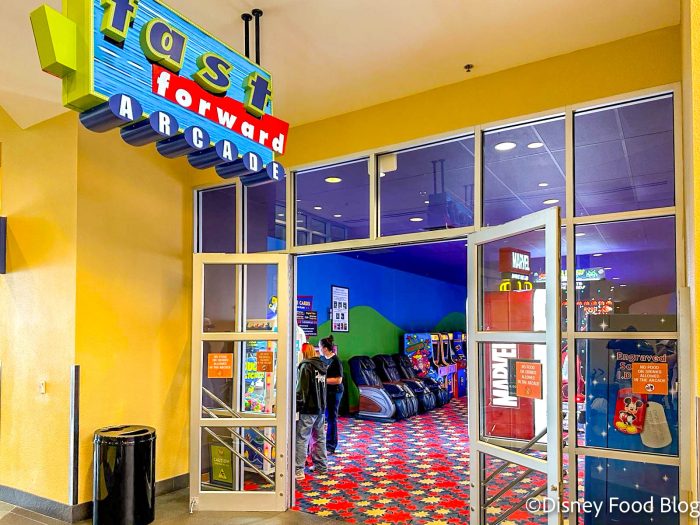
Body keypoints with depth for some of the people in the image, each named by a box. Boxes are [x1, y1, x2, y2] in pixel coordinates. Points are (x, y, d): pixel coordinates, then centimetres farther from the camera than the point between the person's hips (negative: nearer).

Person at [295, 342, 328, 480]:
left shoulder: (306, 366, -13)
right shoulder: (321, 366, 11)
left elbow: (301, 389, -16)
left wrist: (297, 406, -10)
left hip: (308, 408, -8)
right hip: (321, 408, 8)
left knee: (301, 439, -4)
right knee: (320, 438, 15)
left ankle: (299, 470, -6)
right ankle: (322, 467, 23)